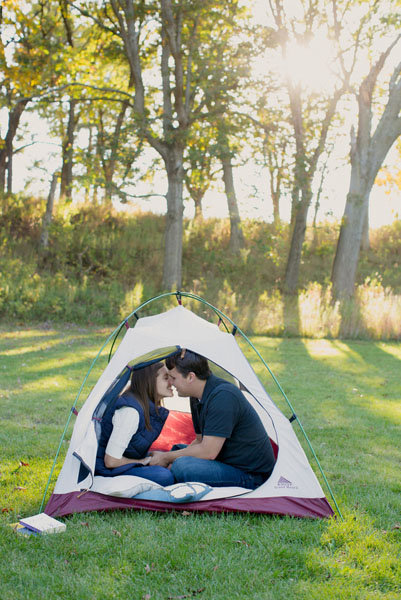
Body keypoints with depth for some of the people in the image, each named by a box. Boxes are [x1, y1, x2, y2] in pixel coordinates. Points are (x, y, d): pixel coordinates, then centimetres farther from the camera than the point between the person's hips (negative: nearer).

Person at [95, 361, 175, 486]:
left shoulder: (151, 408, 4)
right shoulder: (130, 410, -26)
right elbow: (111, 461, -24)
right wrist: (144, 462, -10)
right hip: (106, 471, -10)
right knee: (164, 477, -27)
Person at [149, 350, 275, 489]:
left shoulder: (223, 397, -24)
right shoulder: (198, 398, 8)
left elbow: (208, 452, -24)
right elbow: (200, 440, 17)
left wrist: (166, 457, -11)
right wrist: (171, 458, 0)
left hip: (251, 476, -10)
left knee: (182, 466, -28)